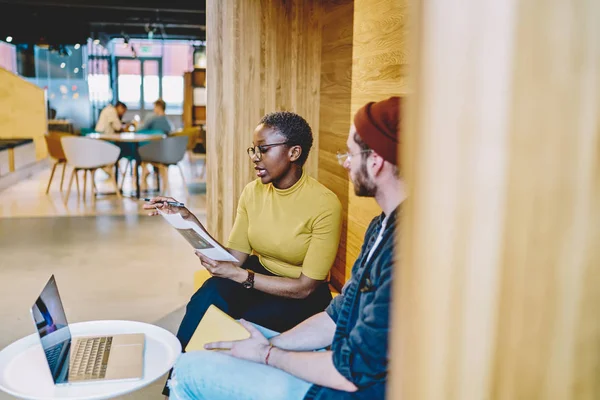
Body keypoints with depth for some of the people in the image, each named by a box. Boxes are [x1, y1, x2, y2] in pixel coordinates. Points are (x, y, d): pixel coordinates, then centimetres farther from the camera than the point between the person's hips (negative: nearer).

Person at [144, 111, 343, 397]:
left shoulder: (324, 204, -20)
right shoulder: (252, 192, -3)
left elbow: (305, 287, -20)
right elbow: (234, 257, -5)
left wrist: (240, 275, -28)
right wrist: (190, 220, -16)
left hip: (302, 299, -4)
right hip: (257, 275, 4)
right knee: (208, 297, -27)